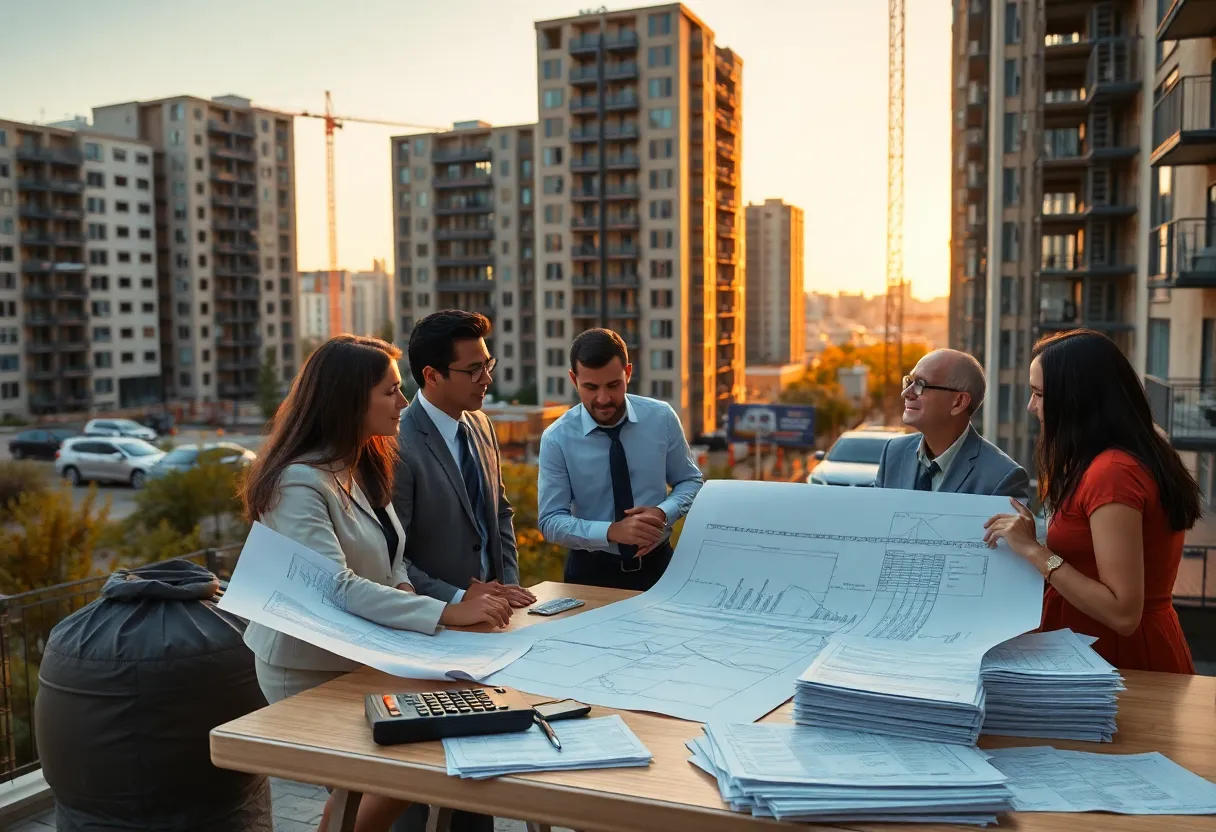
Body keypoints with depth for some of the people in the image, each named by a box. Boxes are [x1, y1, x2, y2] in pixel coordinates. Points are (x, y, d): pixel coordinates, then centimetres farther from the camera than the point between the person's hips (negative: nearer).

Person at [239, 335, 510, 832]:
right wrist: (446, 613, -35)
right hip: (310, 670, -8)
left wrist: (402, 593, -10)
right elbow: (337, 587, -32)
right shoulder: (300, 482, -23)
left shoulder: (366, 467, 6)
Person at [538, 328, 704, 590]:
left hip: (657, 563, 1)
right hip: (591, 570, -1)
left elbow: (691, 481, 5)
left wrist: (664, 513, -16)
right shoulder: (557, 438, -11)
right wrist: (611, 531, -27)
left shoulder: (661, 417, -6)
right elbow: (551, 521, -11)